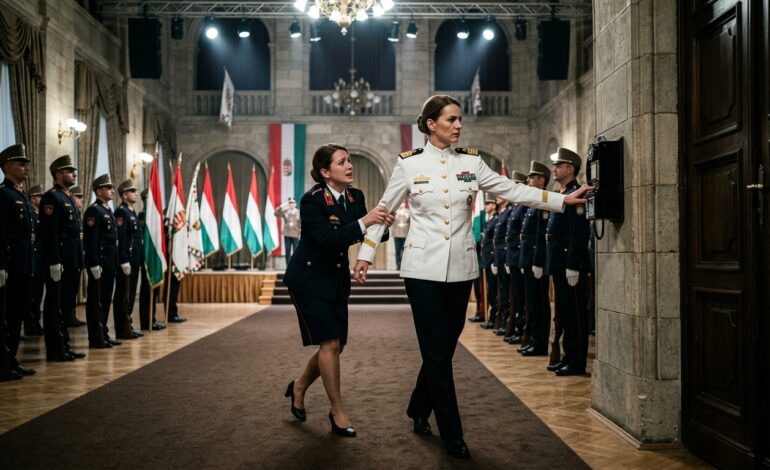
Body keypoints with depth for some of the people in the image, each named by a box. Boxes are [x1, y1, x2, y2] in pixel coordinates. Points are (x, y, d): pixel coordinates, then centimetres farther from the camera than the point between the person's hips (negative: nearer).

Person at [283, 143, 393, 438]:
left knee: (336, 346, 9)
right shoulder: (312, 200, -20)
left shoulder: (355, 197, -1)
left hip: (337, 280, 7)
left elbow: (365, 237, 2)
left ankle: (299, 387, 35)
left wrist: (381, 224, -18)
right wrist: (363, 222, -35)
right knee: (330, 343, -9)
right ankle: (337, 412, 6)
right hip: (309, 279, -7)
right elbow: (329, 241, -30)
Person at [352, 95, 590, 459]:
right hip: (424, 268, -3)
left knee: (444, 348, 12)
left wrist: (563, 199, -5)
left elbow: (513, 191, 3)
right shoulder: (409, 163, -1)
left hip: (460, 269, 3)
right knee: (437, 352, -2)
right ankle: (452, 434, 10)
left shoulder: (471, 162, 5)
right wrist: (365, 255, 3)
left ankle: (419, 410, 35)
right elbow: (385, 209, 5)